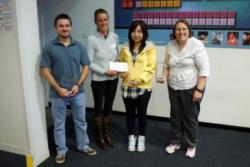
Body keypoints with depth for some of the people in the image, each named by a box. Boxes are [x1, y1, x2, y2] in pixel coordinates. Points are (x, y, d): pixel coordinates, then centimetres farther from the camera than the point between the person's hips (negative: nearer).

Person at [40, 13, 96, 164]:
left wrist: (78, 85, -10)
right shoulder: (49, 48, -5)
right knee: (59, 125, 12)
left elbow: (86, 67, 3)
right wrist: (58, 88, -13)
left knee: (81, 122, 16)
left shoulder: (79, 46, 2)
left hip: (78, 92, 2)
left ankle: (83, 145, 36)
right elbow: (45, 70, -6)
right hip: (58, 94, -2)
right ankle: (61, 150, 31)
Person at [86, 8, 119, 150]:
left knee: (109, 107, 15)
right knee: (99, 108, 10)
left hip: (113, 79, 4)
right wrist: (105, 72, -18)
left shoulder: (115, 37, 0)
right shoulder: (92, 39, -13)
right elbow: (89, 63, -14)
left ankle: (107, 134, 32)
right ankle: (100, 137, 27)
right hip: (98, 80, -4)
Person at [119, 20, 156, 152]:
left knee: (141, 113, 10)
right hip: (127, 87, 3)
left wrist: (139, 79, -20)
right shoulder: (125, 49, 7)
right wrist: (122, 73, -8)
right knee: (130, 113, 13)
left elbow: (151, 67, -9)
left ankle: (141, 138, 29)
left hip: (143, 87, -3)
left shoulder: (150, 48, -4)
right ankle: (131, 137, 30)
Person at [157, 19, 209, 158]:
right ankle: (175, 142, 35)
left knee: (190, 117, 8)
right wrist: (165, 77, -6)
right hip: (173, 88, 5)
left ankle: (192, 145, 29)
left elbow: (204, 69, -16)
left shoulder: (197, 45, -14)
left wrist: (199, 90, -20)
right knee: (175, 116, 16)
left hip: (191, 88, -4)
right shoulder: (170, 46, 1)